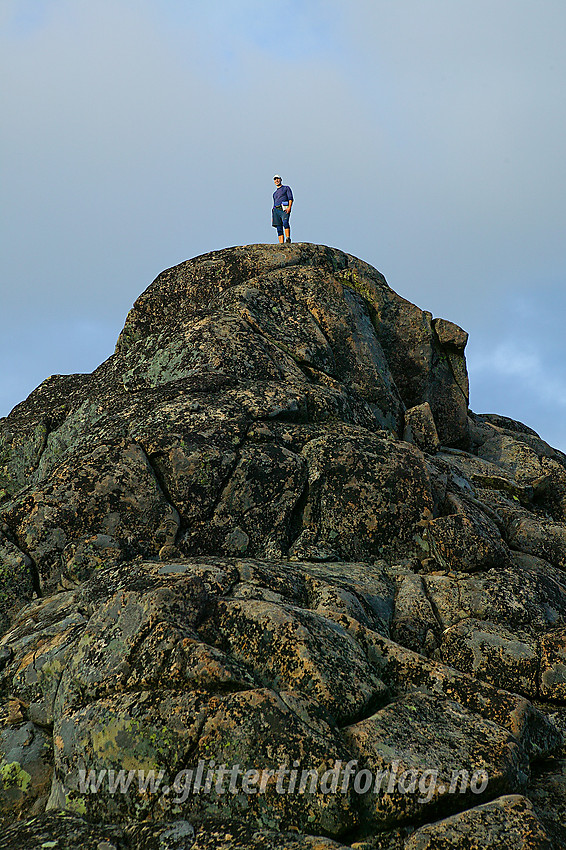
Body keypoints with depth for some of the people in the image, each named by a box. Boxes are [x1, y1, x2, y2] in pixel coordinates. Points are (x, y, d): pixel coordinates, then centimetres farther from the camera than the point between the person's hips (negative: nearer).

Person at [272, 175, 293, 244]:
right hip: (276, 210, 5)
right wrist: (272, 216, 17)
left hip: (284, 209, -5)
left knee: (285, 222, -32)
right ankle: (281, 244, -10)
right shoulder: (275, 193, 30)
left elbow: (290, 198, 1)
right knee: (279, 228, -5)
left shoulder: (286, 188, 14)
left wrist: (289, 207, -16)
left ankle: (288, 238, -41)